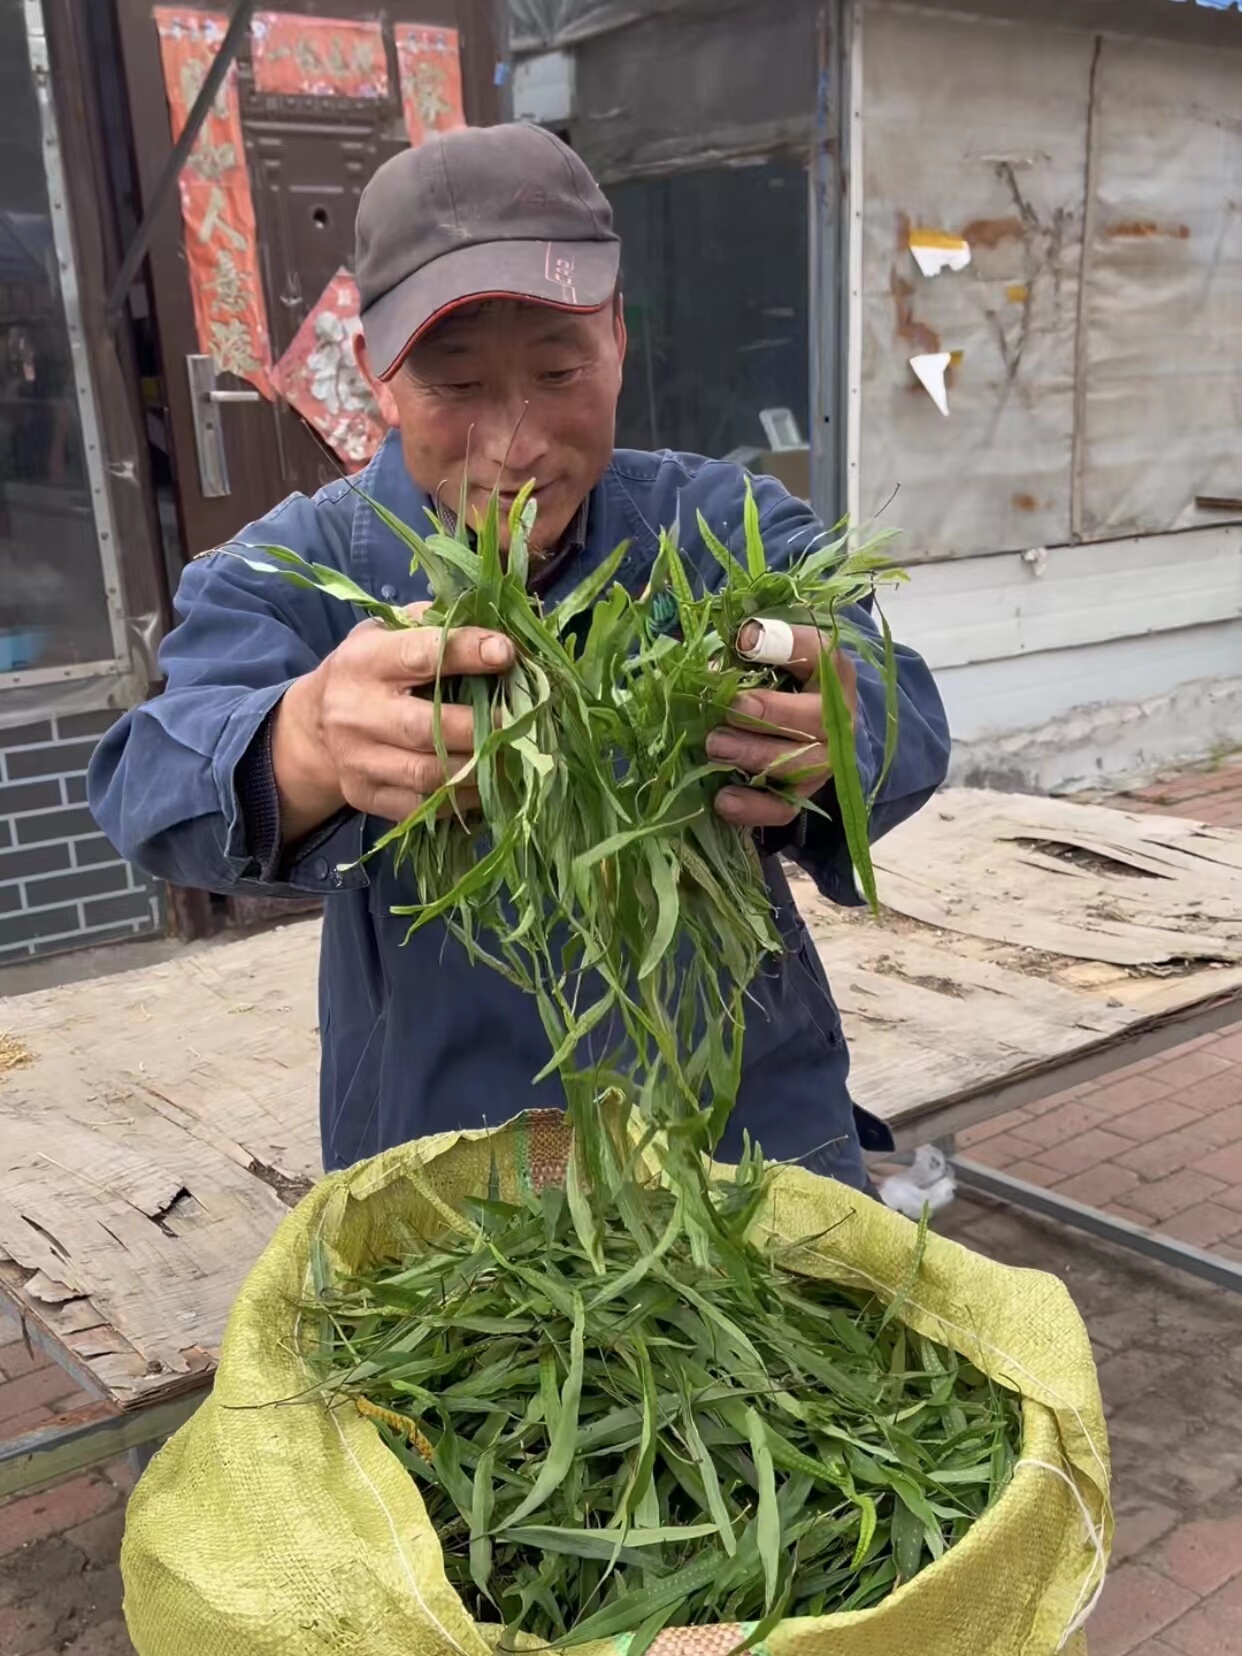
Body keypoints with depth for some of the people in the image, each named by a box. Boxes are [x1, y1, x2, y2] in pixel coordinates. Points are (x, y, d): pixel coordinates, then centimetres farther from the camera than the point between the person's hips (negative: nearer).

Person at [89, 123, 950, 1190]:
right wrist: (309, 746, -48)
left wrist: (822, 747, -46)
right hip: (435, 1171, 0)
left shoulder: (727, 527, -6)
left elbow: (904, 720, -22)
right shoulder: (296, 570, -6)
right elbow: (158, 781, -24)